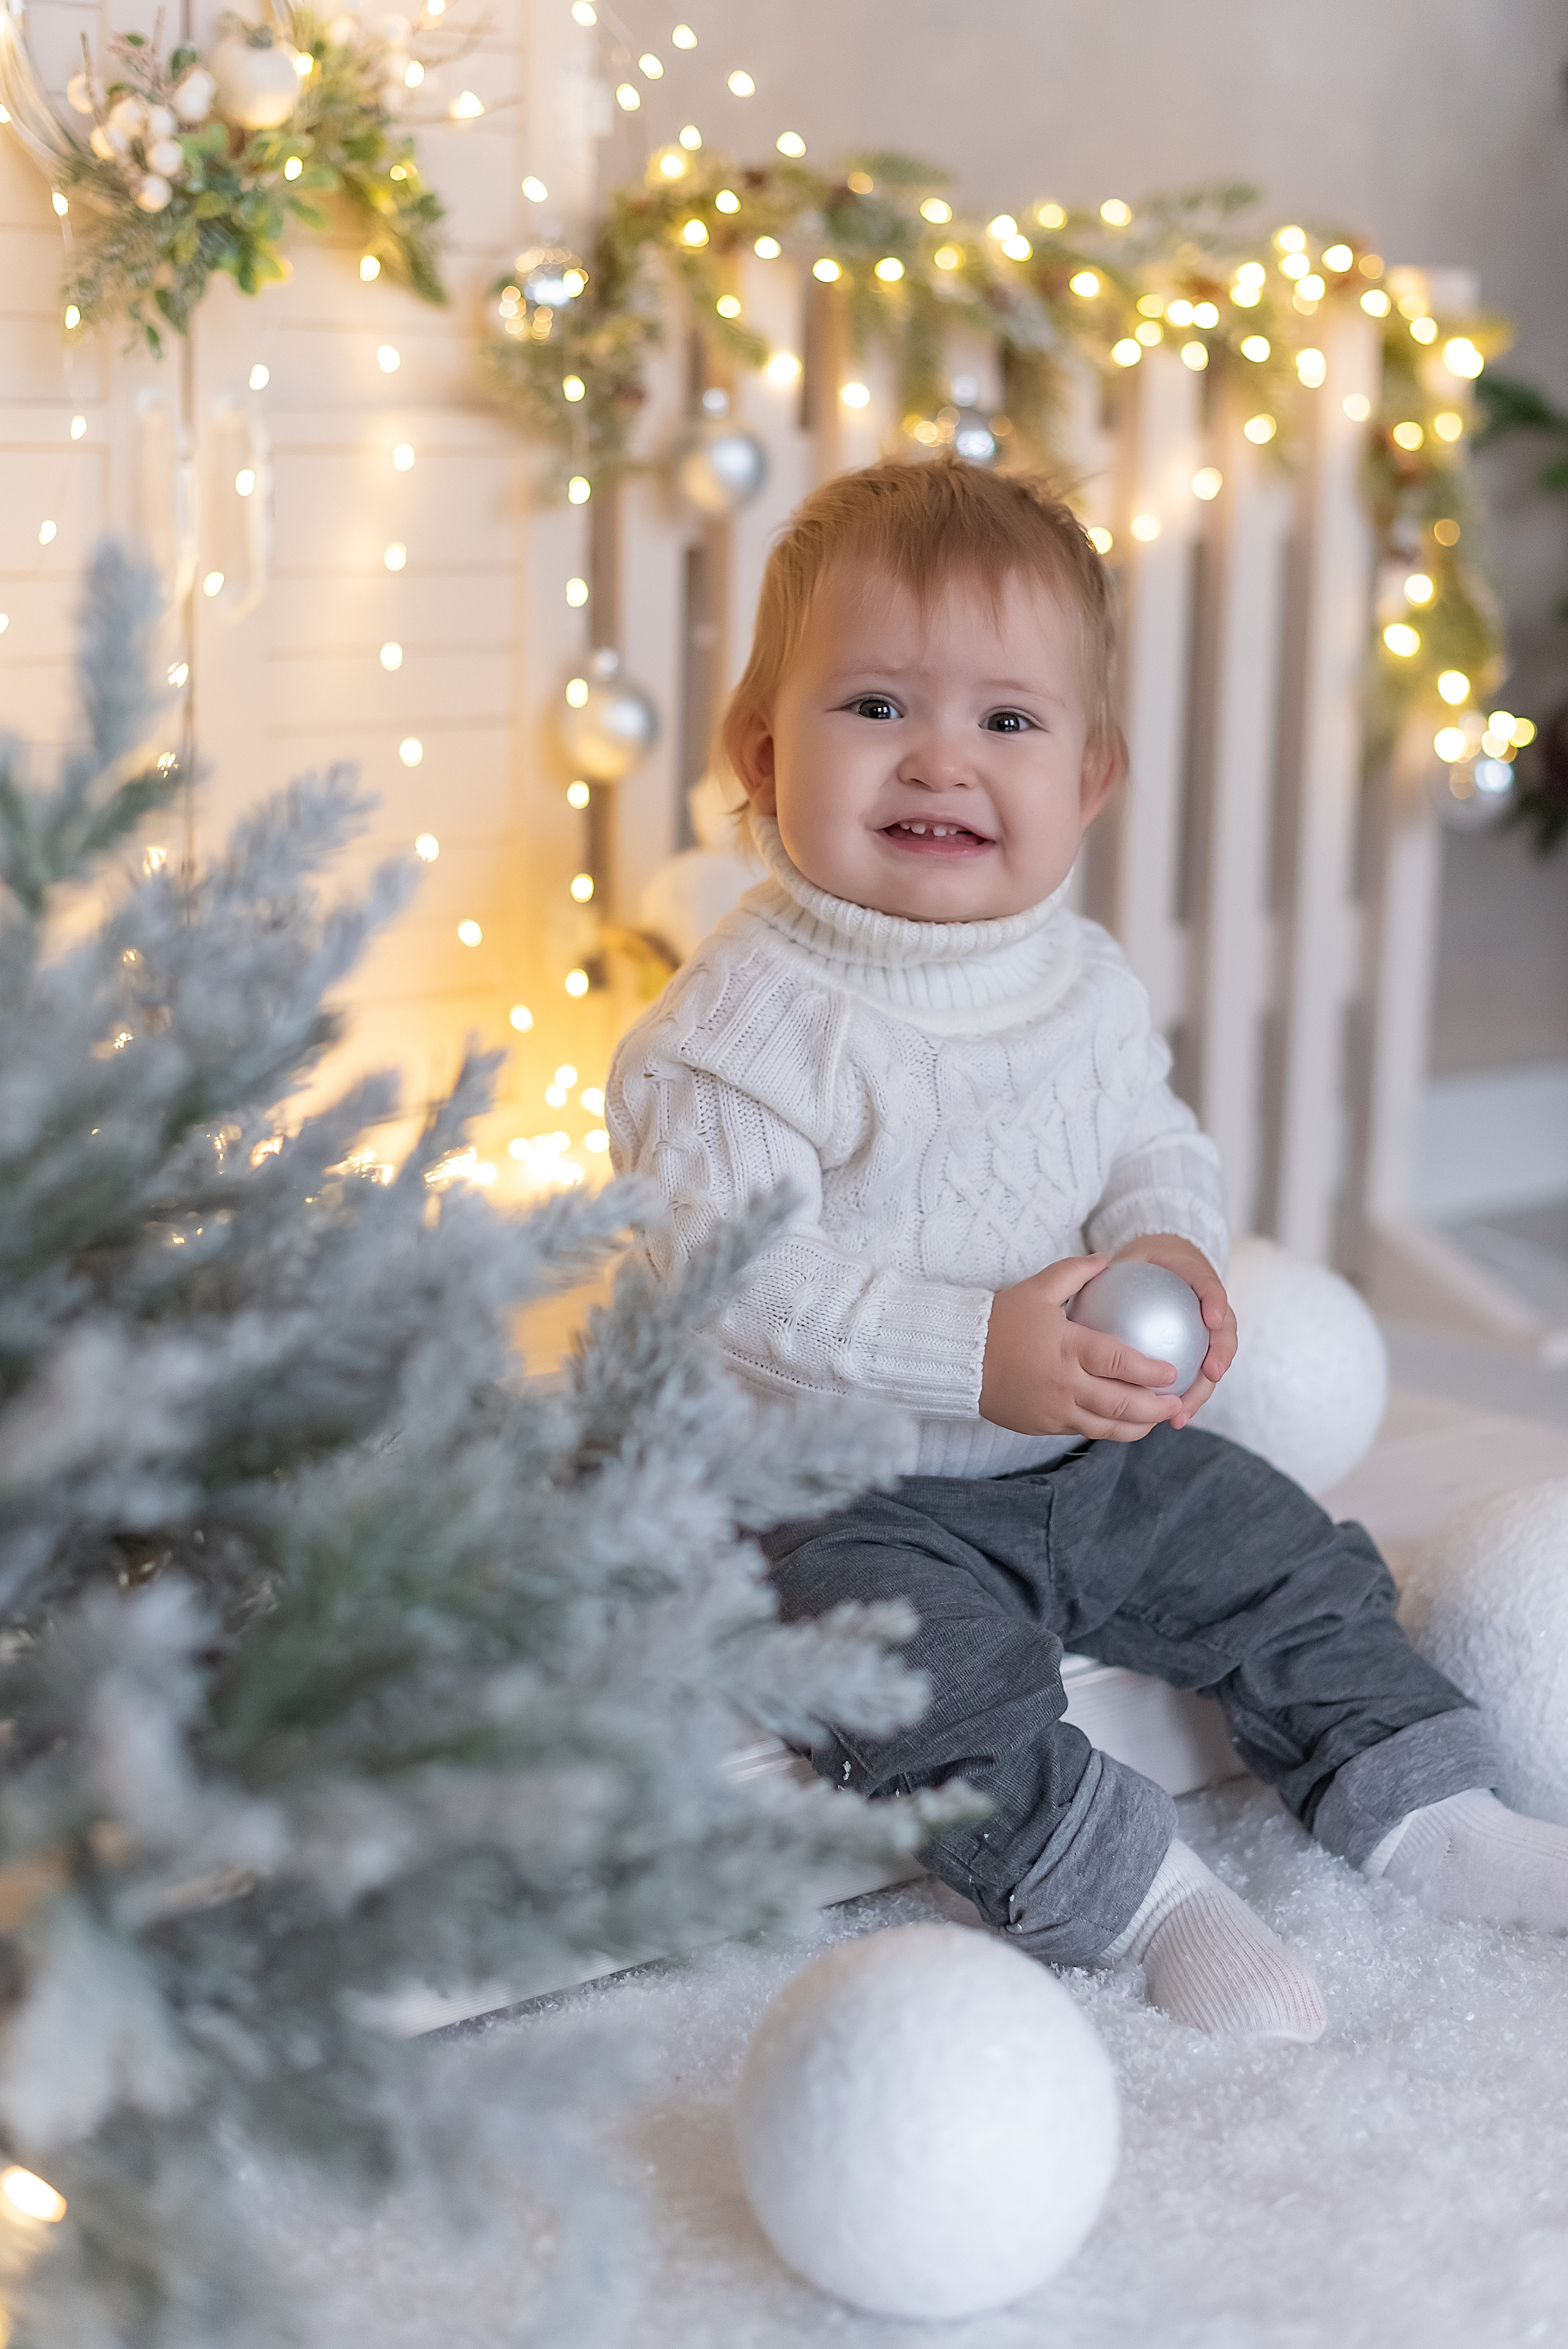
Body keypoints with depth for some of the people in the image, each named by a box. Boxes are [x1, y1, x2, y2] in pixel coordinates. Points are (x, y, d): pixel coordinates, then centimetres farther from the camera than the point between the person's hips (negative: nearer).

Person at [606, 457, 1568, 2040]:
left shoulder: (1084, 985, 2)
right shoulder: (750, 1020, -20)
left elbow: (1153, 1142, 15)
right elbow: (733, 1277, -25)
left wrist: (1170, 1246, -10)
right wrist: (974, 1357, -32)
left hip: (1092, 1456, 7)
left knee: (1287, 1555, 7)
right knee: (929, 1669, -29)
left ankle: (1425, 1813, 22)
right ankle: (1135, 1895, -16)